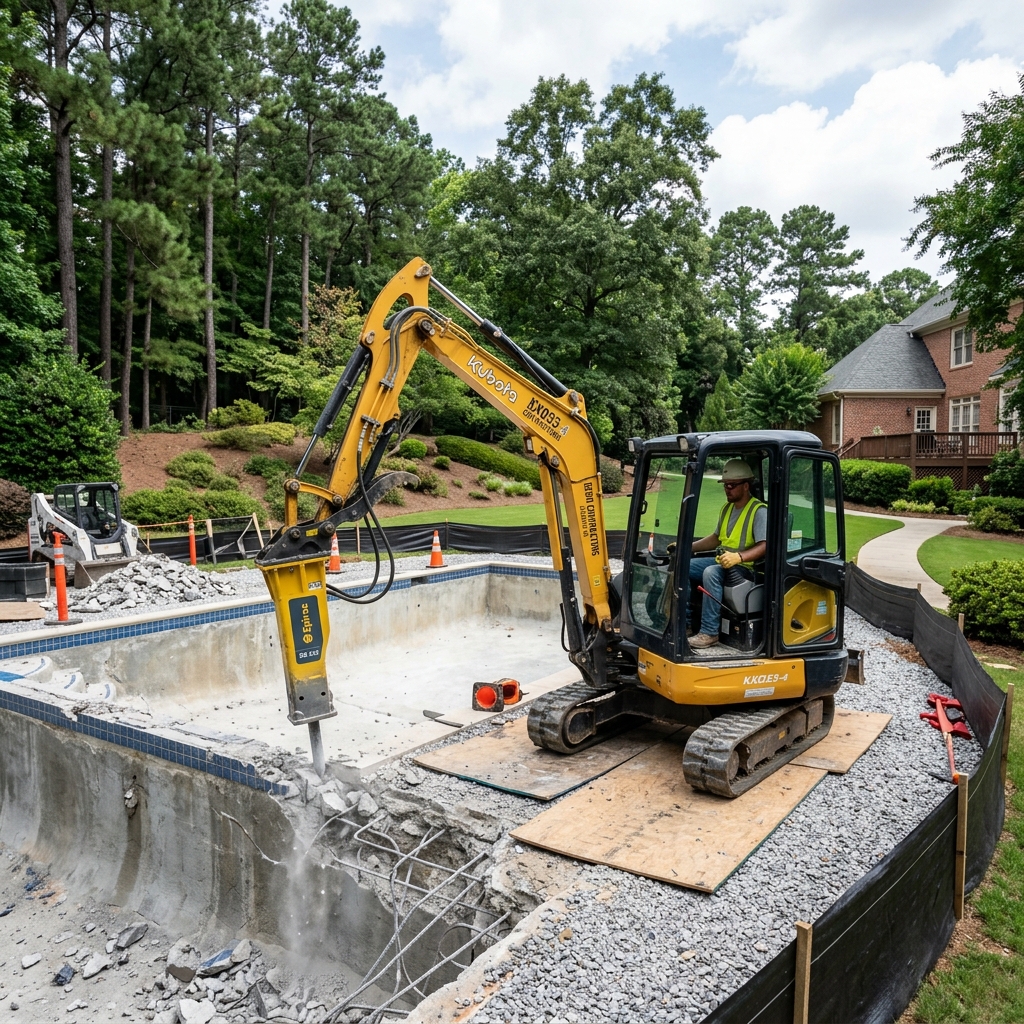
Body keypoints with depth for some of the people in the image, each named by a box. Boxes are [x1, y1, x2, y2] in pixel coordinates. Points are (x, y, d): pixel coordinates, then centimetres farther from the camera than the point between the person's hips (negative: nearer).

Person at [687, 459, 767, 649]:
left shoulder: (759, 511, -10)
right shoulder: (727, 508, 17)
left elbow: (764, 546, -20)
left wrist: (738, 557, -35)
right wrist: (687, 547, 14)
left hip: (745, 567, -9)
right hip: (721, 561, 9)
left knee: (711, 573, -35)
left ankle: (709, 632, -31)